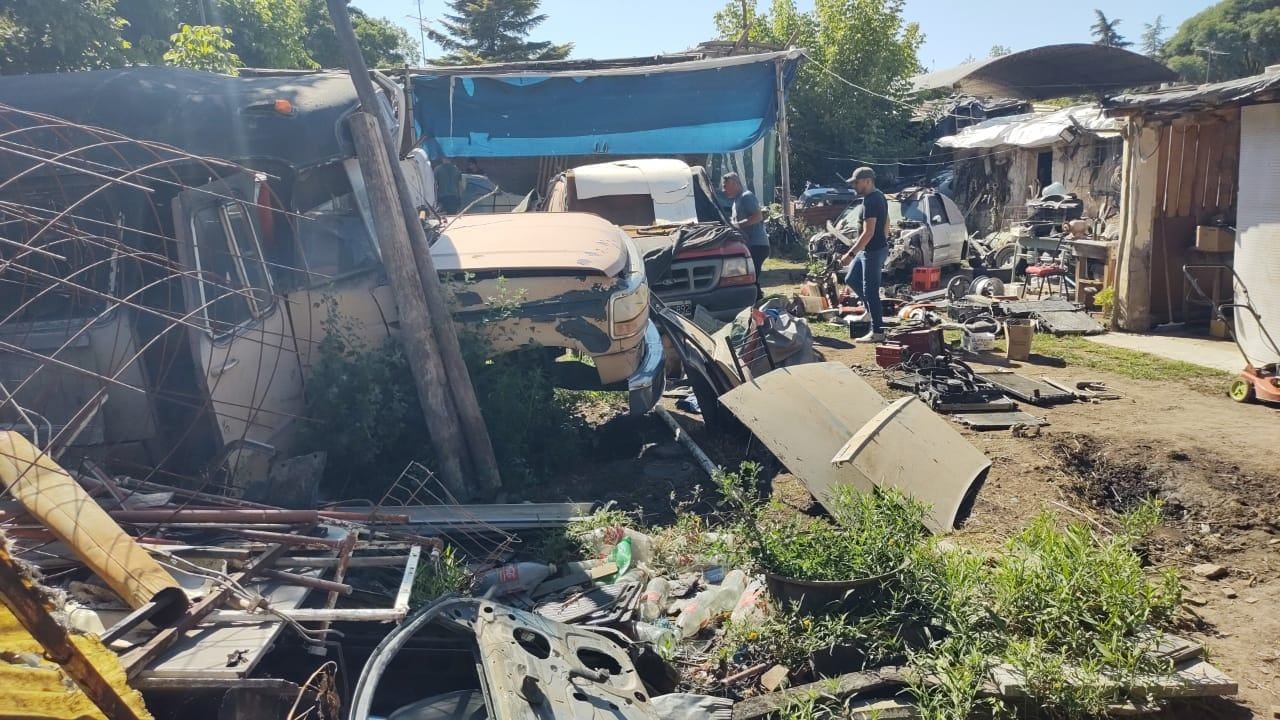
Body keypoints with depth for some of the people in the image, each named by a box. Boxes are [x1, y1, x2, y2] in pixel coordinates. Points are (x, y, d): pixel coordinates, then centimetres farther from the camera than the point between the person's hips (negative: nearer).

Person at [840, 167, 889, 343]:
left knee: (870, 291, -5)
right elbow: (886, 224, 20)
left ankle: (878, 332, 1)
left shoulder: (870, 201, -21)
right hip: (868, 250, 10)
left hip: (873, 251, -10)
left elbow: (869, 232, -26)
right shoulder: (879, 197, 11)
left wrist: (851, 254, -26)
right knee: (851, 279, 20)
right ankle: (875, 309, 25)